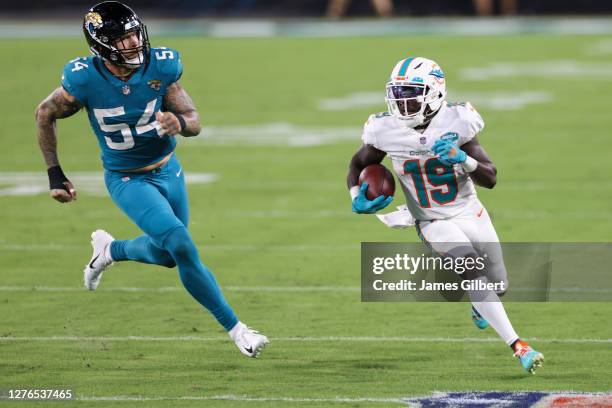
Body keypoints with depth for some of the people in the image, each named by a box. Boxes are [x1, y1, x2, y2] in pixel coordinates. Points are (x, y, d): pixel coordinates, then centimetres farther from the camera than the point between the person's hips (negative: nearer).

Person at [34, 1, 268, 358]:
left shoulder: (160, 67, -18)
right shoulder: (86, 79, -24)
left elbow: (194, 121, -13)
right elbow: (46, 114, -6)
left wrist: (180, 123, -38)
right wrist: (55, 175, -4)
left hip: (169, 170, 4)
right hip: (127, 179, -4)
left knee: (166, 255, 19)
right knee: (182, 247, -20)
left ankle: (110, 250, 49)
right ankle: (235, 328, -10)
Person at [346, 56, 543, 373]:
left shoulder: (456, 123, -18)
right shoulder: (387, 132, -15)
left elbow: (491, 179, -16)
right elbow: (359, 163, 5)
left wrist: (462, 159, -34)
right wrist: (357, 198, -13)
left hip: (470, 214, 2)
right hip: (434, 224, -2)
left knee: (498, 287, 14)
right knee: (471, 268, -27)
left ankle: (479, 305, 53)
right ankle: (517, 346, -28)